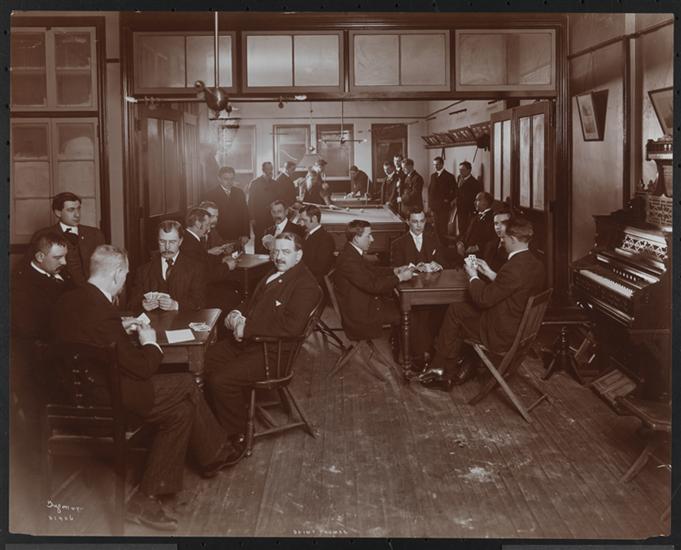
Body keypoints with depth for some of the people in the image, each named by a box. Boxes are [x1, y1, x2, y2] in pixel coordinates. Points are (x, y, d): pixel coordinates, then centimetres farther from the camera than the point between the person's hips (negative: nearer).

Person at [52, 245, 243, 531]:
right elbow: (141, 368, -19)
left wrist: (121, 329, 13)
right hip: (108, 400, -9)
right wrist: (150, 342, -1)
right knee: (186, 383, 7)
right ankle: (217, 452, 26)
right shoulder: (102, 311, -27)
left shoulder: (67, 300, 1)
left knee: (180, 411, 14)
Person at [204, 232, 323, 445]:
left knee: (222, 381, -21)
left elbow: (292, 325, -29)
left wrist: (247, 328, -24)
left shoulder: (306, 285, -17)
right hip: (248, 340, 10)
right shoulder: (274, 275, 14)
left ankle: (238, 434, 0)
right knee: (207, 358, 6)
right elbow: (252, 301, 27)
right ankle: (218, 420, 19)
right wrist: (237, 314, 2)